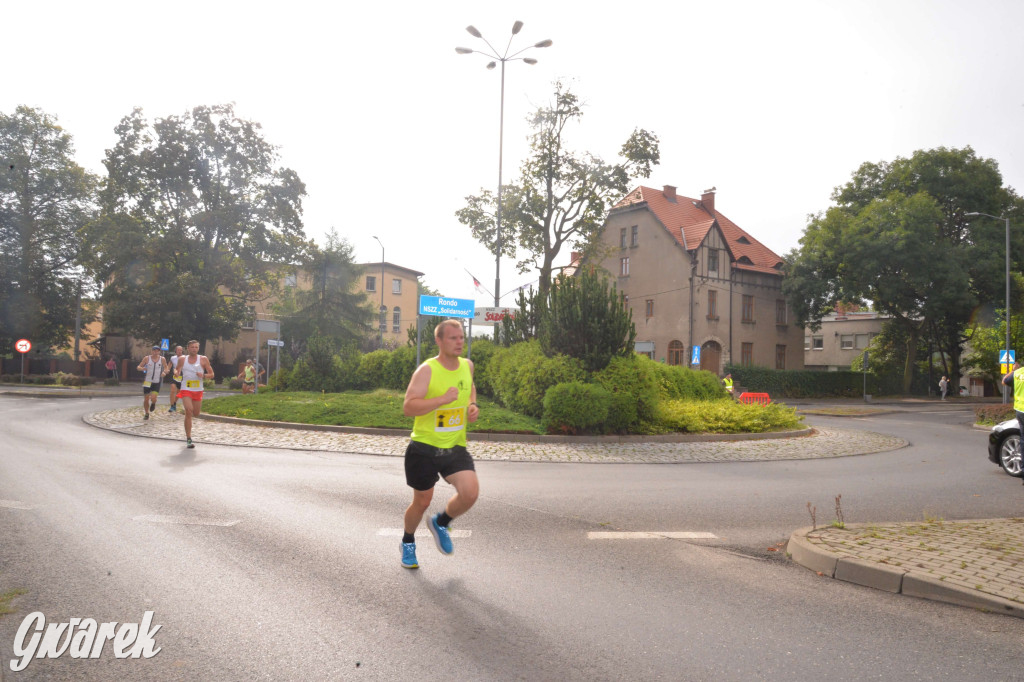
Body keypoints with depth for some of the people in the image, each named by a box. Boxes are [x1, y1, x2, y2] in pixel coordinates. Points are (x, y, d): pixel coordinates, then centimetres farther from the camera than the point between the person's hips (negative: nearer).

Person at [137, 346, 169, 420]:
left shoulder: (162, 359, 0)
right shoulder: (147, 358, -2)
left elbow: (166, 367, 14)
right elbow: (139, 367, 2)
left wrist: (164, 372, -8)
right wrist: (142, 368, -21)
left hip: (157, 382, 0)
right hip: (147, 381, 1)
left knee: (153, 398, -15)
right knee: (146, 399, 3)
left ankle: (153, 404, 23)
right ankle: (146, 414, 24)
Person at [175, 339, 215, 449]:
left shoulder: (203, 359, 0)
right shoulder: (182, 359, 3)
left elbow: (211, 375, 2)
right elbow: (177, 371, 16)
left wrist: (203, 375, -18)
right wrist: (177, 372, -7)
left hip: (198, 390, 2)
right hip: (186, 390, -2)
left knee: (196, 414, 11)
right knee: (189, 411, -17)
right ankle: (188, 439, -12)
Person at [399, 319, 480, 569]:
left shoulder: (467, 366, 3)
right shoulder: (427, 370, -15)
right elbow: (408, 407, -24)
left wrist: (472, 405, 7)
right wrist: (442, 399, -32)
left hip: (456, 447, 4)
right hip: (424, 447, -4)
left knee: (470, 493, -15)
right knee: (422, 501, 9)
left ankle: (441, 523, 17)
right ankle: (408, 542, 40)